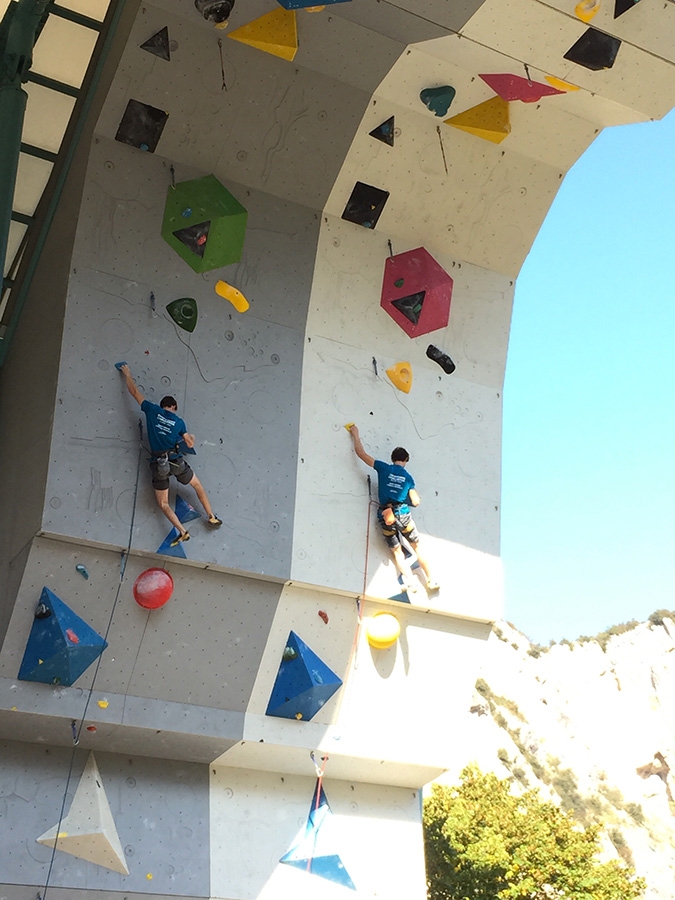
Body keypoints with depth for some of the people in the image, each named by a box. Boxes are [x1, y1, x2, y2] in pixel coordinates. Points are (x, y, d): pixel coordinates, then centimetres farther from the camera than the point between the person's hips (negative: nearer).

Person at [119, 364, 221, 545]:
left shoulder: (152, 410, 2)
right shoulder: (178, 422, 5)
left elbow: (134, 391, 11)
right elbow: (190, 444, 11)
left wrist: (127, 374, 26)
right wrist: (190, 438, 34)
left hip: (158, 464, -1)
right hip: (176, 461, 1)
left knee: (163, 503, 8)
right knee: (197, 485, 24)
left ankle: (182, 531, -6)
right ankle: (211, 517, 22)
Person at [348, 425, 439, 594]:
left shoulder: (384, 468, 4)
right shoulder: (408, 477, 7)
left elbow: (361, 453, 4)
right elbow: (416, 502, 7)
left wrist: (356, 436, 17)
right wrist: (415, 496, 30)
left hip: (385, 516, 0)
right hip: (403, 515, 0)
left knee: (397, 552, 7)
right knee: (417, 548, 12)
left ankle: (410, 581, -9)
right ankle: (431, 581, 14)